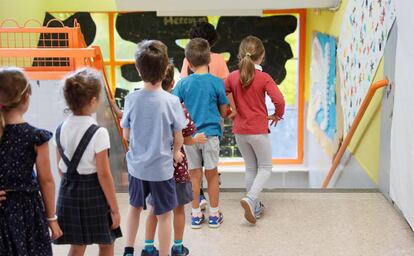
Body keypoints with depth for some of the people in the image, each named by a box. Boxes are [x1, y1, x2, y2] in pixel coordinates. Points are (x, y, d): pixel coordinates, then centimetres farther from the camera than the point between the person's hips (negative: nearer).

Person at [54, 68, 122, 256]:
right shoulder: (98, 133, -18)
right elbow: (103, 174, -17)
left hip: (69, 191, 5)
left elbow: (61, 168, 8)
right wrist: (114, 208, -10)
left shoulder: (61, 130, 0)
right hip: (94, 192, -5)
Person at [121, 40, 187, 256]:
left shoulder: (131, 99, -11)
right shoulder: (171, 101, -18)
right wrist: (175, 153, 12)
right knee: (163, 215, 11)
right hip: (161, 167, -3)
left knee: (135, 207, 25)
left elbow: (126, 135, -1)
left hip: (136, 165, 3)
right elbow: (178, 138, -8)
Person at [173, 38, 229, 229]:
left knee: (194, 175, 12)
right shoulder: (217, 82, -8)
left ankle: (196, 215, 19)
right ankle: (214, 215, 19)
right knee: (212, 174, 10)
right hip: (210, 133, -1)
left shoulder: (183, 83, -6)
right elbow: (223, 111, -1)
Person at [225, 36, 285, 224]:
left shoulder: (233, 77, -3)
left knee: (250, 168, 18)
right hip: (258, 130, -4)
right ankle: (250, 199, -14)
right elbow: (279, 100, -22)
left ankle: (255, 207, 23)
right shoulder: (264, 78, -13)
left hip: (239, 130, 4)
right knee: (265, 168, 9)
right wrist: (277, 115, -2)